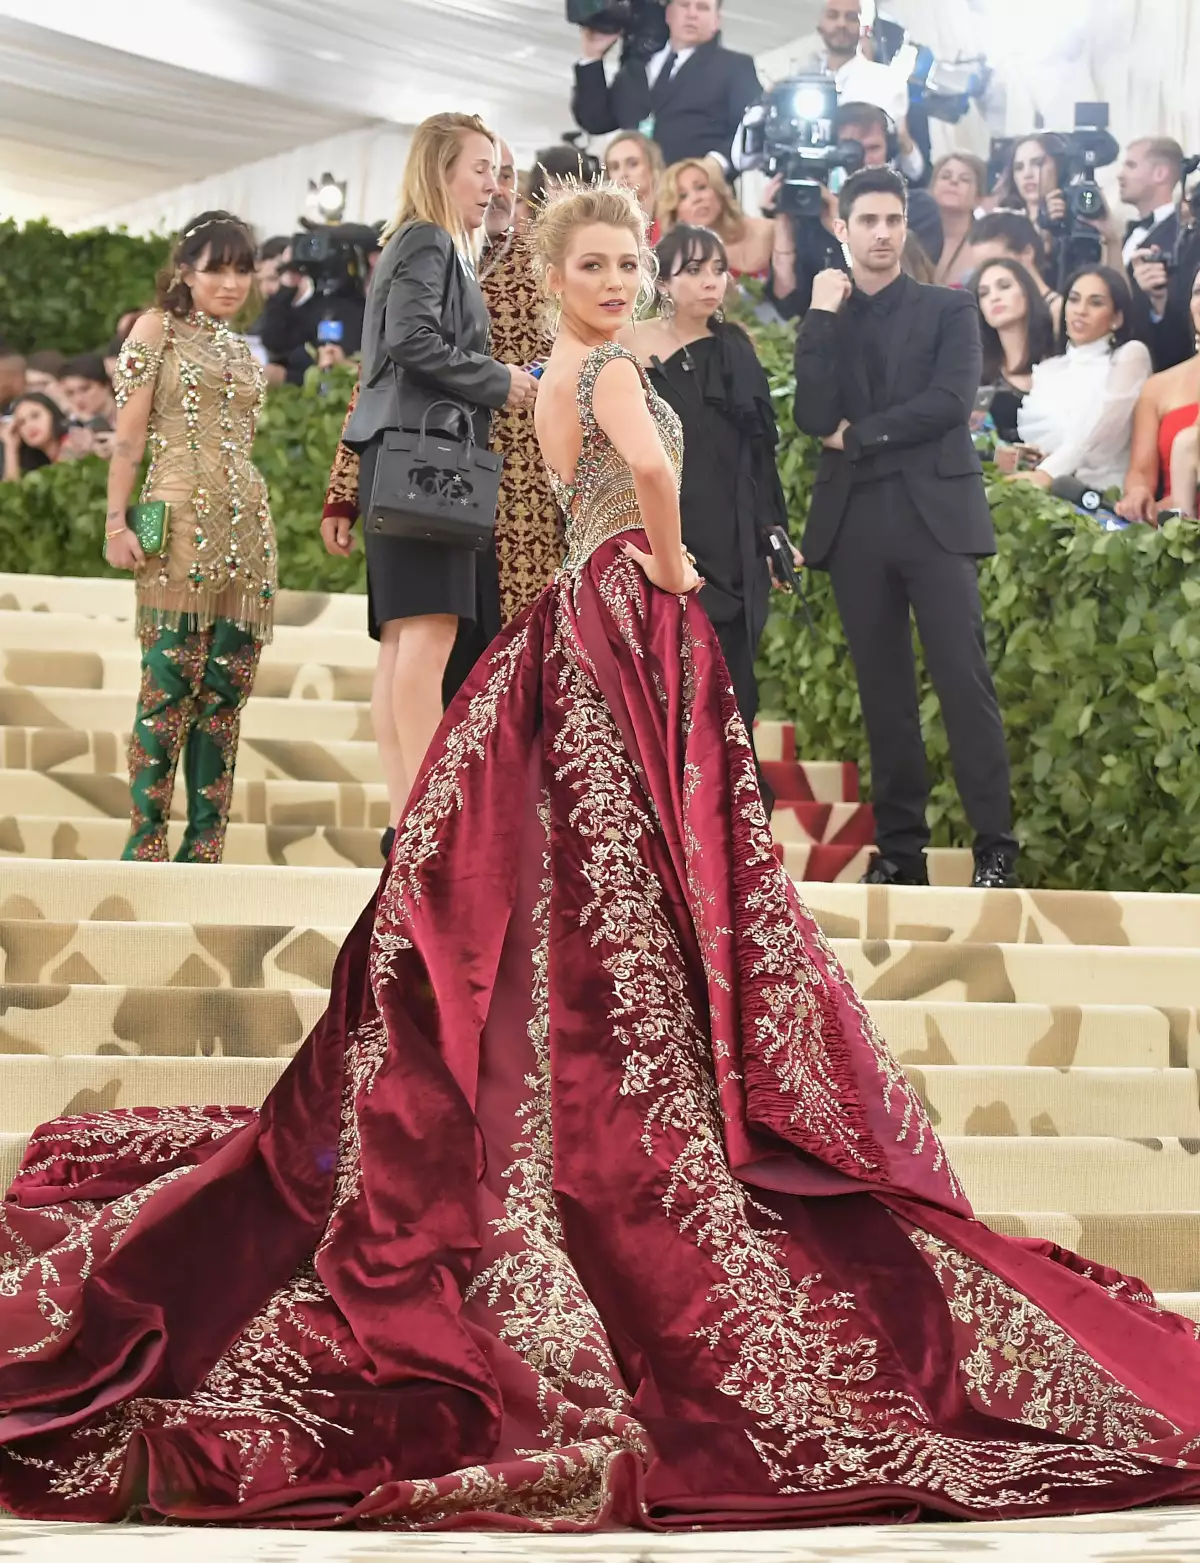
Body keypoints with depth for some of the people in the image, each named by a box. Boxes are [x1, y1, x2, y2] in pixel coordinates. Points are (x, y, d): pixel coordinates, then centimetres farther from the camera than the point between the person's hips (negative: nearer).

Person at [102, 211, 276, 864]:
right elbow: (128, 437, -3)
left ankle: (203, 853, 4)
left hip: (246, 530, 6)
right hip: (181, 526, -6)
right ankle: (145, 847, -9)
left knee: (226, 691, 2)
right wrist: (116, 524, -12)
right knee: (170, 685, -11)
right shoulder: (157, 330, 3)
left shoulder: (240, 350, 19)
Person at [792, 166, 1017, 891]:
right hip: (857, 521, 3)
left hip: (935, 511, -3)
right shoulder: (825, 322, 14)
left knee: (965, 681, -10)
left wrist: (857, 435, -4)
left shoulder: (950, 309, 8)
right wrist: (823, 317, -4)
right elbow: (815, 418, -1)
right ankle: (900, 847, 8)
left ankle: (996, 848, -8)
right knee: (883, 691, 4)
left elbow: (951, 400, -7)